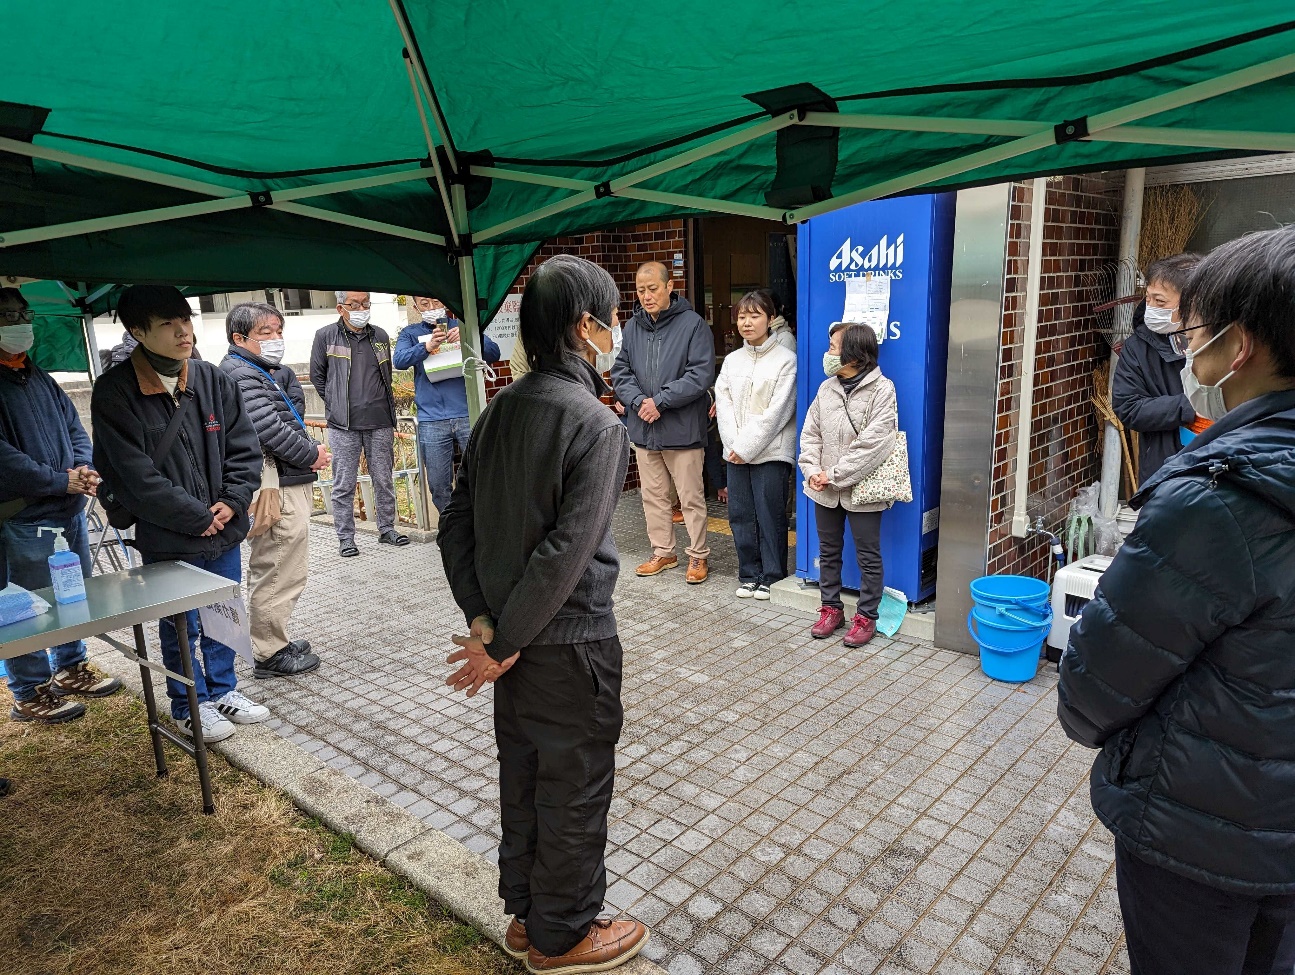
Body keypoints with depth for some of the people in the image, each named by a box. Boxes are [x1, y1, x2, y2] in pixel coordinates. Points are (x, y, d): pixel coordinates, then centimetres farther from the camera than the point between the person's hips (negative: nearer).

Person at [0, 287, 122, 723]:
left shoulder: (39, 377, 13)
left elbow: (75, 427, 14)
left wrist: (84, 468, -5)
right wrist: (61, 480, -18)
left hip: (70, 508, 8)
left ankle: (70, 669, 35)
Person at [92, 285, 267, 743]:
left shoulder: (214, 380, -1)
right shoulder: (115, 392, -13)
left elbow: (245, 448, 3)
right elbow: (136, 476, -17)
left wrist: (231, 503, -10)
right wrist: (199, 517, -15)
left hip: (224, 531, 4)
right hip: (167, 541, -4)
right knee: (181, 628, 11)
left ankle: (222, 690, 38)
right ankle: (190, 705, 31)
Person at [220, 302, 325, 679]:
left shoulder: (273, 372, 19)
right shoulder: (240, 374, -13)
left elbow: (291, 418, 23)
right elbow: (268, 428, -23)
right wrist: (312, 455, -11)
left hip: (290, 481, 11)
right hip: (278, 485, -11)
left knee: (271, 570, 20)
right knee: (281, 572, -4)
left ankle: (274, 641, 33)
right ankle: (271, 654, 7)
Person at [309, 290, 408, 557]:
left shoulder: (380, 336, 11)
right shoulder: (326, 336, 1)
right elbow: (317, 376, 9)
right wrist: (336, 405, 5)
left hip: (380, 422, 3)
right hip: (343, 426, -3)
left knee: (384, 480, 9)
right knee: (344, 485, 1)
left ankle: (387, 529, 22)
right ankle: (345, 538, 9)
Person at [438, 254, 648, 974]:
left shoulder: (504, 408, 3)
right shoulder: (596, 424, -19)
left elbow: (457, 523, 3)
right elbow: (567, 553, -25)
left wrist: (484, 620, 0)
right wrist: (503, 643, -16)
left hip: (514, 637, 8)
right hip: (570, 643, -7)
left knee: (523, 776, 21)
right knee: (574, 790, 12)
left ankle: (527, 915, 41)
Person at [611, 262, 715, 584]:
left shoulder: (693, 324, -8)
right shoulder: (632, 327, 8)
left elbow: (701, 375, -15)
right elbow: (620, 372, 6)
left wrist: (659, 401, -17)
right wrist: (638, 401, -13)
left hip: (683, 430, -5)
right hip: (643, 429, 5)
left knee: (691, 497, 4)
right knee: (653, 496, 15)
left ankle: (698, 555, 19)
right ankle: (663, 552, 30)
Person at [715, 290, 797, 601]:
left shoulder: (785, 359, -5)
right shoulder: (732, 360, 11)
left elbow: (777, 411, -11)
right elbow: (723, 404, 5)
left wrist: (746, 446, -13)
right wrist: (734, 444, -9)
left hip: (771, 452, -5)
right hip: (736, 452, 5)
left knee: (770, 516, 1)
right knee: (740, 515, 8)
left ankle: (772, 577, 14)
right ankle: (749, 574, 22)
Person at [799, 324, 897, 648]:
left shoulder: (882, 390, -12)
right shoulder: (827, 388, 5)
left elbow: (871, 444, -19)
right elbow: (810, 433, 7)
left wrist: (834, 475, -19)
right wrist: (813, 471, -8)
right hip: (825, 489, 6)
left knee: (868, 556, 6)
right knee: (829, 551, 16)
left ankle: (866, 616, 19)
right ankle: (831, 608, 30)